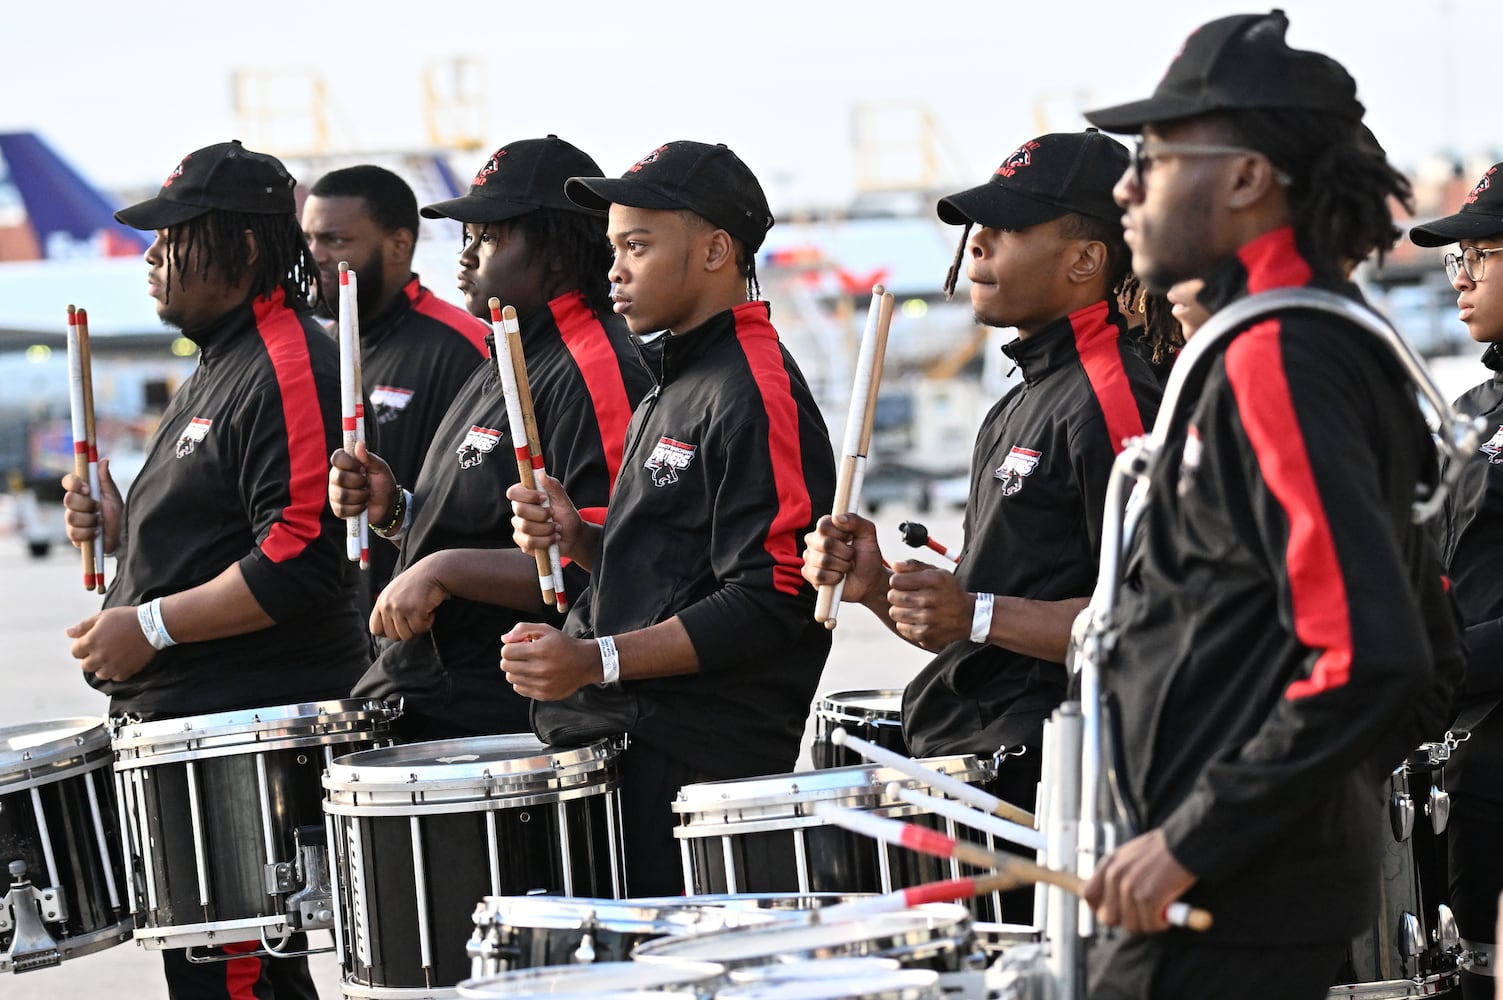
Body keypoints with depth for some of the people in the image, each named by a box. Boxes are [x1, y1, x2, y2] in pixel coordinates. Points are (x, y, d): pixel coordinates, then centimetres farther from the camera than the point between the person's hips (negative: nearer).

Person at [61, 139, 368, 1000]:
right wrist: (123, 527, 10)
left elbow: (301, 558, -24)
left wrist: (152, 627, -20)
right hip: (187, 721, 11)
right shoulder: (221, 365, 19)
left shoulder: (291, 369, -15)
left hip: (262, 726, -11)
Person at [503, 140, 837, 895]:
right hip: (628, 746, 10)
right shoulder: (676, 383, 19)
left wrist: (596, 661, -24)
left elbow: (772, 601, -21)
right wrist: (581, 541, 8)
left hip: (704, 765, -10)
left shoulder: (756, 394, -13)